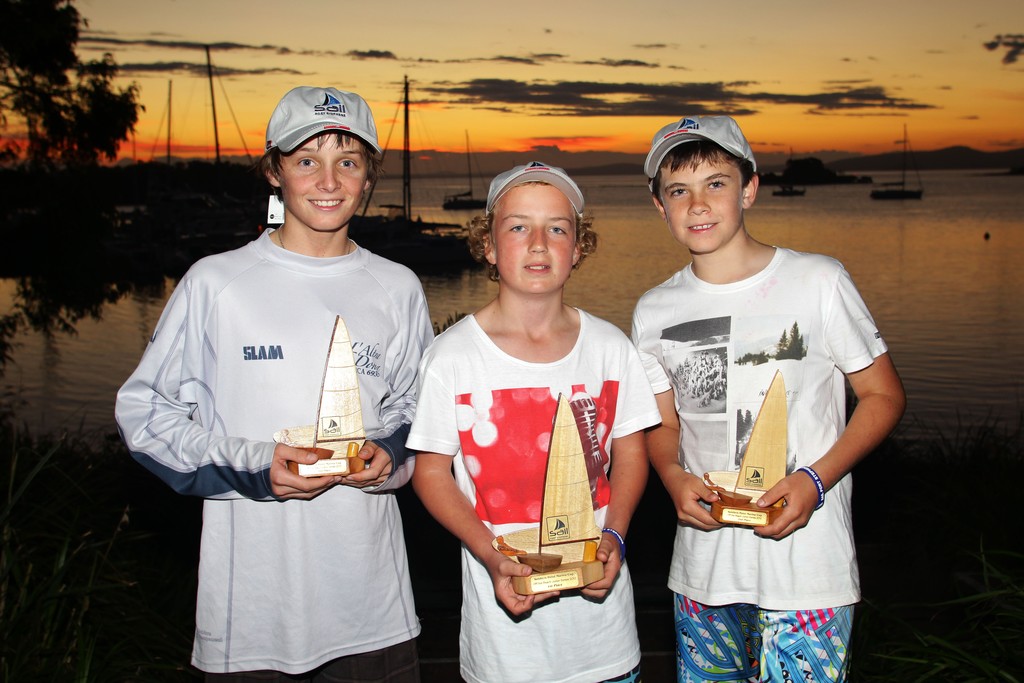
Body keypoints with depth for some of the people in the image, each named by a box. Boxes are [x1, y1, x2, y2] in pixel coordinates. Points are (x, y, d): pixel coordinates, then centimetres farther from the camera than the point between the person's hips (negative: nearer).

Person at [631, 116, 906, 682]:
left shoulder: (818, 282, -6)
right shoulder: (654, 312, 3)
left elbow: (883, 395, -1)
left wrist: (816, 479, -15)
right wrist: (675, 478, -10)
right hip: (701, 569, 3)